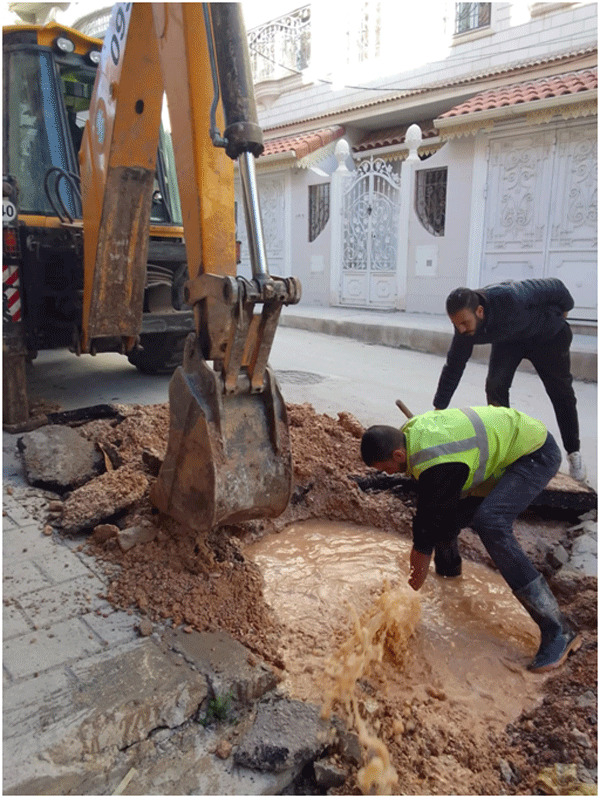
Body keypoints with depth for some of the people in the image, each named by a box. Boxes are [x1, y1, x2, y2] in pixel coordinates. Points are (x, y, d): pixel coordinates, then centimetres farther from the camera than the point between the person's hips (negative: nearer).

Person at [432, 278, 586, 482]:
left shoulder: (509, 298, -44)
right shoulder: (464, 329, -27)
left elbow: (555, 286, -27)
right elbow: (453, 369, -16)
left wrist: (564, 309, -4)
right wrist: (438, 411, -17)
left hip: (548, 333, -3)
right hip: (508, 341, 3)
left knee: (561, 393, 7)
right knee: (495, 386, -16)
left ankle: (573, 453, 25)